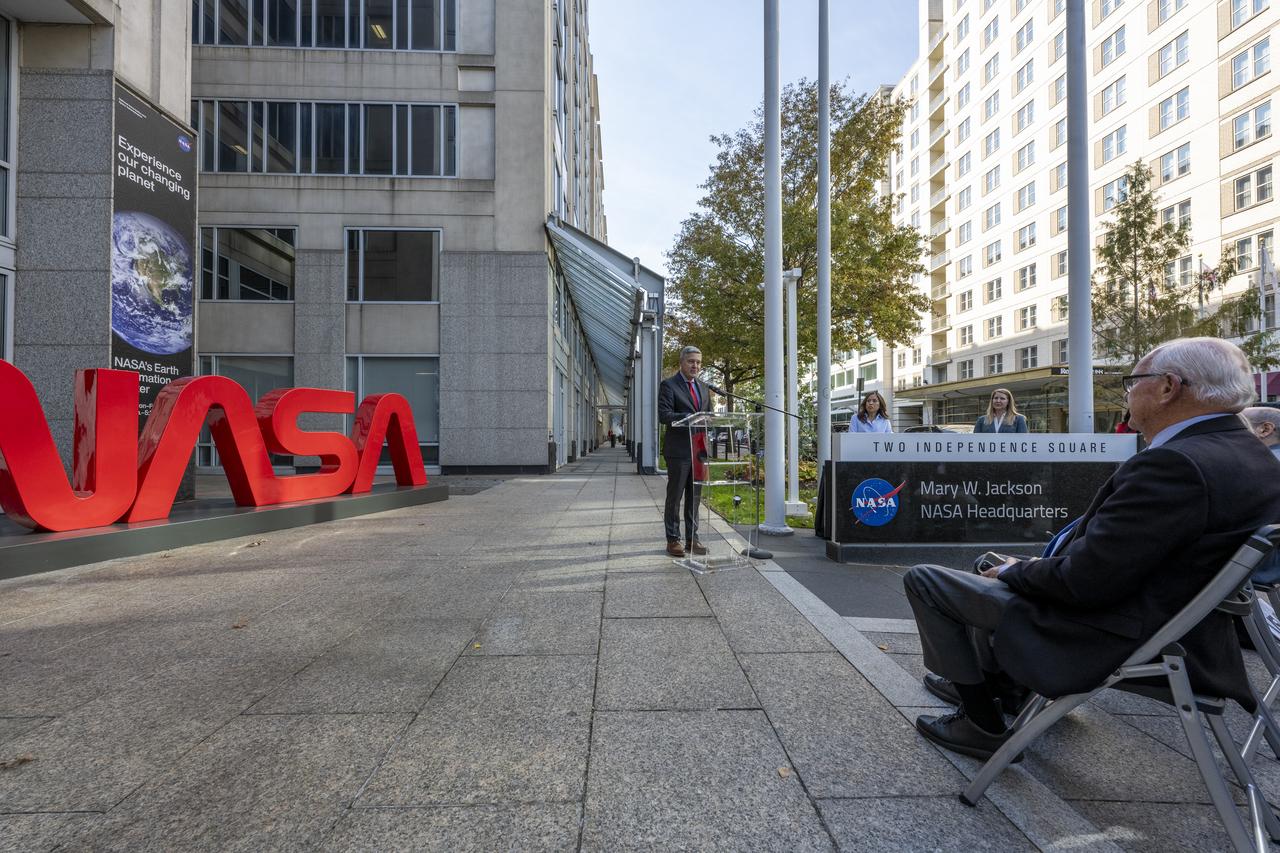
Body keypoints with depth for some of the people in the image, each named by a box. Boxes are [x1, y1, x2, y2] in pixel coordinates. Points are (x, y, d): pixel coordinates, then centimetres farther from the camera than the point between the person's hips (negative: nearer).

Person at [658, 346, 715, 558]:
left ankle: (692, 539, 19)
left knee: (694, 496, 10)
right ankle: (673, 540, 13)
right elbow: (664, 415, -14)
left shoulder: (703, 388, 17)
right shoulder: (668, 385, -4)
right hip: (678, 450, -6)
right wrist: (689, 417, -27)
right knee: (675, 496, 3)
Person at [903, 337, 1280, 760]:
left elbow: (1083, 580, -28)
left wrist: (1013, 571, -9)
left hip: (1110, 638, -10)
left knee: (923, 578, -4)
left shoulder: (1175, 464, -28)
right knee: (995, 569, 28)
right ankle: (992, 681, 40)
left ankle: (983, 723, 9)